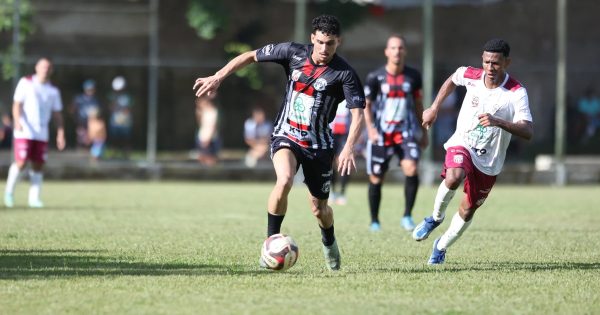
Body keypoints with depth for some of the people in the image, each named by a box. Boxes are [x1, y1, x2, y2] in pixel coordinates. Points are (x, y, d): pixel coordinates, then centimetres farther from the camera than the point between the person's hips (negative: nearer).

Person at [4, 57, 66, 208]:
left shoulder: (53, 91, 11)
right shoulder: (26, 83, -1)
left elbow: (57, 114, 13)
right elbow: (17, 104, -6)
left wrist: (60, 134, 4)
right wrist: (17, 121, -23)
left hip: (42, 133, 4)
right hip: (24, 132, -4)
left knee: (38, 165, 1)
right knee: (21, 162, -12)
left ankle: (34, 198, 7)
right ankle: (9, 191, 8)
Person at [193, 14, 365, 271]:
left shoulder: (344, 74, -14)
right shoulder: (293, 53, -7)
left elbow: (357, 113, -17)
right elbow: (251, 56, 4)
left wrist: (348, 149, -31)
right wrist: (218, 77, -4)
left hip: (319, 145, 0)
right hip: (286, 136, 0)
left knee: (319, 209, 9)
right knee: (285, 181, -31)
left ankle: (329, 243, 44)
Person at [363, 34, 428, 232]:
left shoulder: (413, 76, 2)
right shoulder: (375, 77, -5)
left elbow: (418, 104, 12)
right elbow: (366, 104, 3)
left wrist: (423, 132, 13)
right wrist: (370, 128, -11)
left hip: (406, 132, 1)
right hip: (381, 134, -1)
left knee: (411, 169, -21)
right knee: (376, 179, 3)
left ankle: (407, 216, -9)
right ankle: (374, 221, 21)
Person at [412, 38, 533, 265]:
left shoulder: (517, 93, -20)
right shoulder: (470, 76, -10)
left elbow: (528, 132, -28)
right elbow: (452, 80, 16)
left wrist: (498, 122, -42)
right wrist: (434, 108, 16)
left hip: (489, 161, 0)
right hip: (462, 144, 0)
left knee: (467, 211, 9)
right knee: (453, 178, -34)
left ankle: (441, 247, 36)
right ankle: (436, 217, -6)